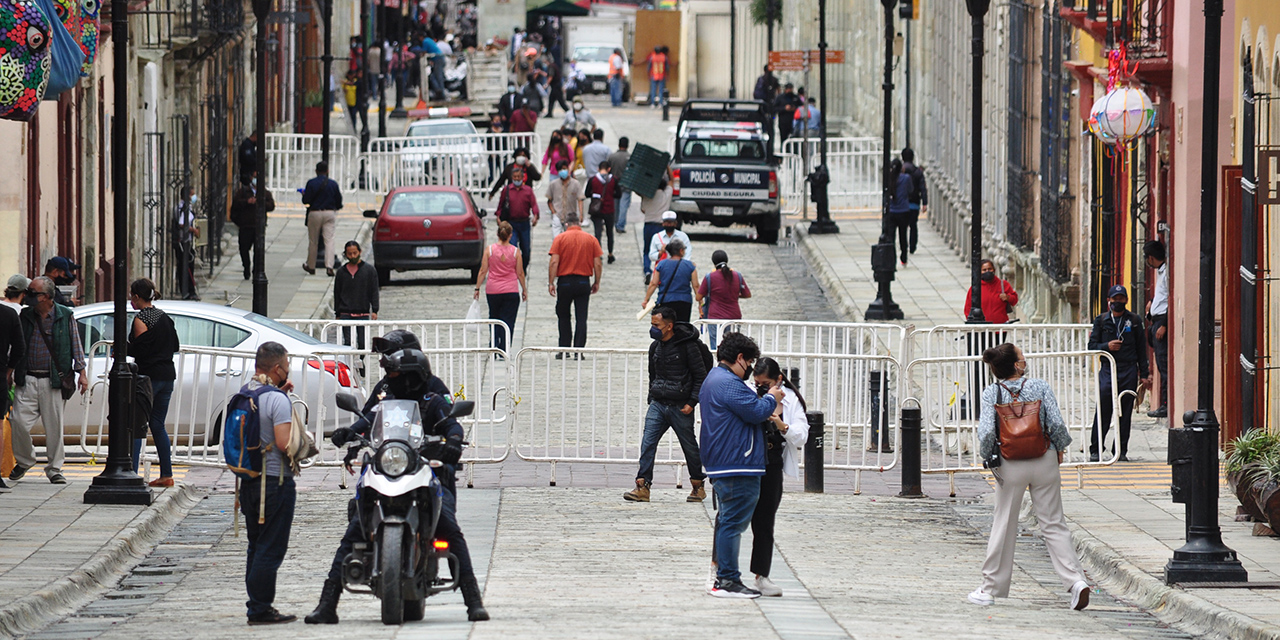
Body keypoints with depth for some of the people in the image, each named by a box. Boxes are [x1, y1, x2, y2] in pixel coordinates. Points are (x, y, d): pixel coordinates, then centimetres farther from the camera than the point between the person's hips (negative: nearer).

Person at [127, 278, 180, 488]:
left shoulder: (141, 319, -12)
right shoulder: (164, 317, 12)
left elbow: (139, 350, -17)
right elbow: (175, 346, 17)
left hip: (148, 376, -8)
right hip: (167, 375, 8)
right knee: (158, 425, 13)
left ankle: (132, 472, -13)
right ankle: (166, 475, 12)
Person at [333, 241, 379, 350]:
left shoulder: (369, 270, 4)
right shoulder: (341, 271, 8)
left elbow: (374, 292, 3)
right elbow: (337, 294, 12)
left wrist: (374, 311, -6)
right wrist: (337, 314, 8)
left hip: (363, 314, -1)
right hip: (345, 314, 1)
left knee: (362, 343, 0)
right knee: (347, 342, -5)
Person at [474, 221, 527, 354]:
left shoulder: (489, 250, -3)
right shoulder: (515, 252, -3)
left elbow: (483, 271, -2)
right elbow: (520, 273, 1)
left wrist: (477, 288, 5)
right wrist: (524, 290, 12)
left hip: (492, 291, 1)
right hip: (511, 291, -1)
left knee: (494, 318, 18)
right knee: (508, 322, 2)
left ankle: (495, 344, 8)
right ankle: (504, 351, -4)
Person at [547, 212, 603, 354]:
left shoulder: (560, 238, -2)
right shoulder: (591, 240, 3)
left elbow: (554, 262, -9)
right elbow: (598, 264, 1)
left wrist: (551, 282, -6)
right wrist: (597, 283, 11)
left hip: (565, 281, -1)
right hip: (584, 282, 1)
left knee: (563, 316, 13)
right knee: (581, 318, 3)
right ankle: (578, 351, -2)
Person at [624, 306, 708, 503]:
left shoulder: (687, 346, -10)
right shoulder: (655, 347, 9)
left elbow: (700, 376, -7)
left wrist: (691, 403, -11)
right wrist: (651, 399, 13)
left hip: (680, 407, -5)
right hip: (658, 405, 5)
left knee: (689, 447, 7)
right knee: (648, 443, -9)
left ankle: (698, 486, 23)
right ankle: (642, 486, -11)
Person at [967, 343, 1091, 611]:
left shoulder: (992, 393, -6)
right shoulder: (1040, 387, -5)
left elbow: (986, 432, -15)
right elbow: (1057, 423, -11)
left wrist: (988, 458, 3)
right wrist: (1059, 448, 7)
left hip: (1011, 465, 0)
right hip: (1045, 461, 0)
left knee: (1003, 526, 11)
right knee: (1053, 524, 6)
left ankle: (991, 588, 17)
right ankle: (1076, 580, -7)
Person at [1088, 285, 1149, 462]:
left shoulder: (1134, 321, 8)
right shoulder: (1101, 321, 8)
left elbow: (1141, 348, 10)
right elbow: (1092, 345, 7)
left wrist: (1144, 374, 6)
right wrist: (1107, 346, -13)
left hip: (1129, 370, 1)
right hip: (1107, 368, -1)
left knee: (1125, 413, 3)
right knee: (1103, 411, -6)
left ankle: (1121, 451, 10)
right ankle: (1095, 450, 1)